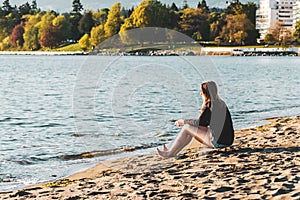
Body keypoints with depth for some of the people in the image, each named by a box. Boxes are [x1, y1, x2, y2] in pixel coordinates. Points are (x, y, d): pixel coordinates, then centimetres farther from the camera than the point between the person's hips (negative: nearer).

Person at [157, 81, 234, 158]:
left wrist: (183, 121, 3)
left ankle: (170, 153, 10)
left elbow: (200, 123, -12)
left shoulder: (211, 106, -15)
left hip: (218, 142, -9)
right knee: (191, 130, 18)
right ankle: (173, 152, 22)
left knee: (186, 128, -1)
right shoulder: (221, 103, 12)